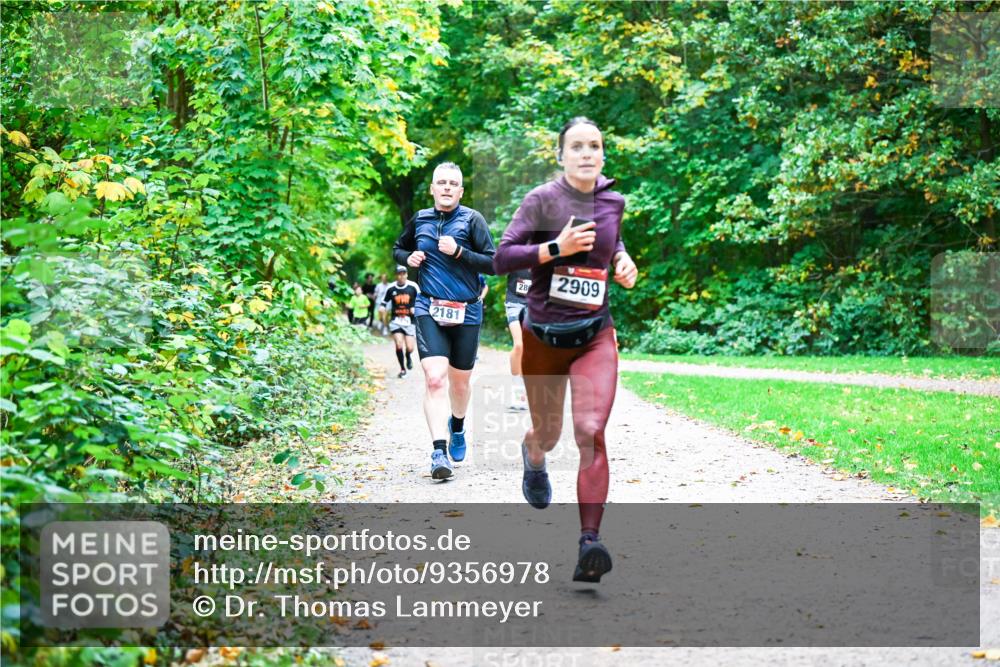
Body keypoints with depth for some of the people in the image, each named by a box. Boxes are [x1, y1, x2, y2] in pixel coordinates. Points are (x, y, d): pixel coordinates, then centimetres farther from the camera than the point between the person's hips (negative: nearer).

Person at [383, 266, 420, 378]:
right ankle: (402, 369, 6)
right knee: (399, 345, -14)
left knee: (409, 348, -3)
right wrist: (382, 307, -7)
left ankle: (409, 357, 35)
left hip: (409, 321, 0)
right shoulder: (391, 288, -1)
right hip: (396, 321, 0)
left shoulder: (413, 287, -4)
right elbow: (384, 301, 13)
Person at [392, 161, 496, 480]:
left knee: (460, 382, 13)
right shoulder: (419, 219, 7)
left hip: (466, 312, 0)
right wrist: (408, 258, 3)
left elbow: (493, 263, -8)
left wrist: (458, 252, -18)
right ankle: (439, 451, -21)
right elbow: (398, 249, 25)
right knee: (434, 378, -19)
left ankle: (457, 426, 46)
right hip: (429, 310, 0)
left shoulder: (472, 219, -3)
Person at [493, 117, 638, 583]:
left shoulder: (613, 201, 4)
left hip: (595, 336, 1)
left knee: (591, 432, -17)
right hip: (543, 336, -1)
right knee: (547, 434, 15)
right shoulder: (542, 200, -9)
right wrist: (556, 247, -24)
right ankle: (533, 459, 56)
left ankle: (590, 544, -23)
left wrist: (623, 259, 6)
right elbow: (501, 259, -14)